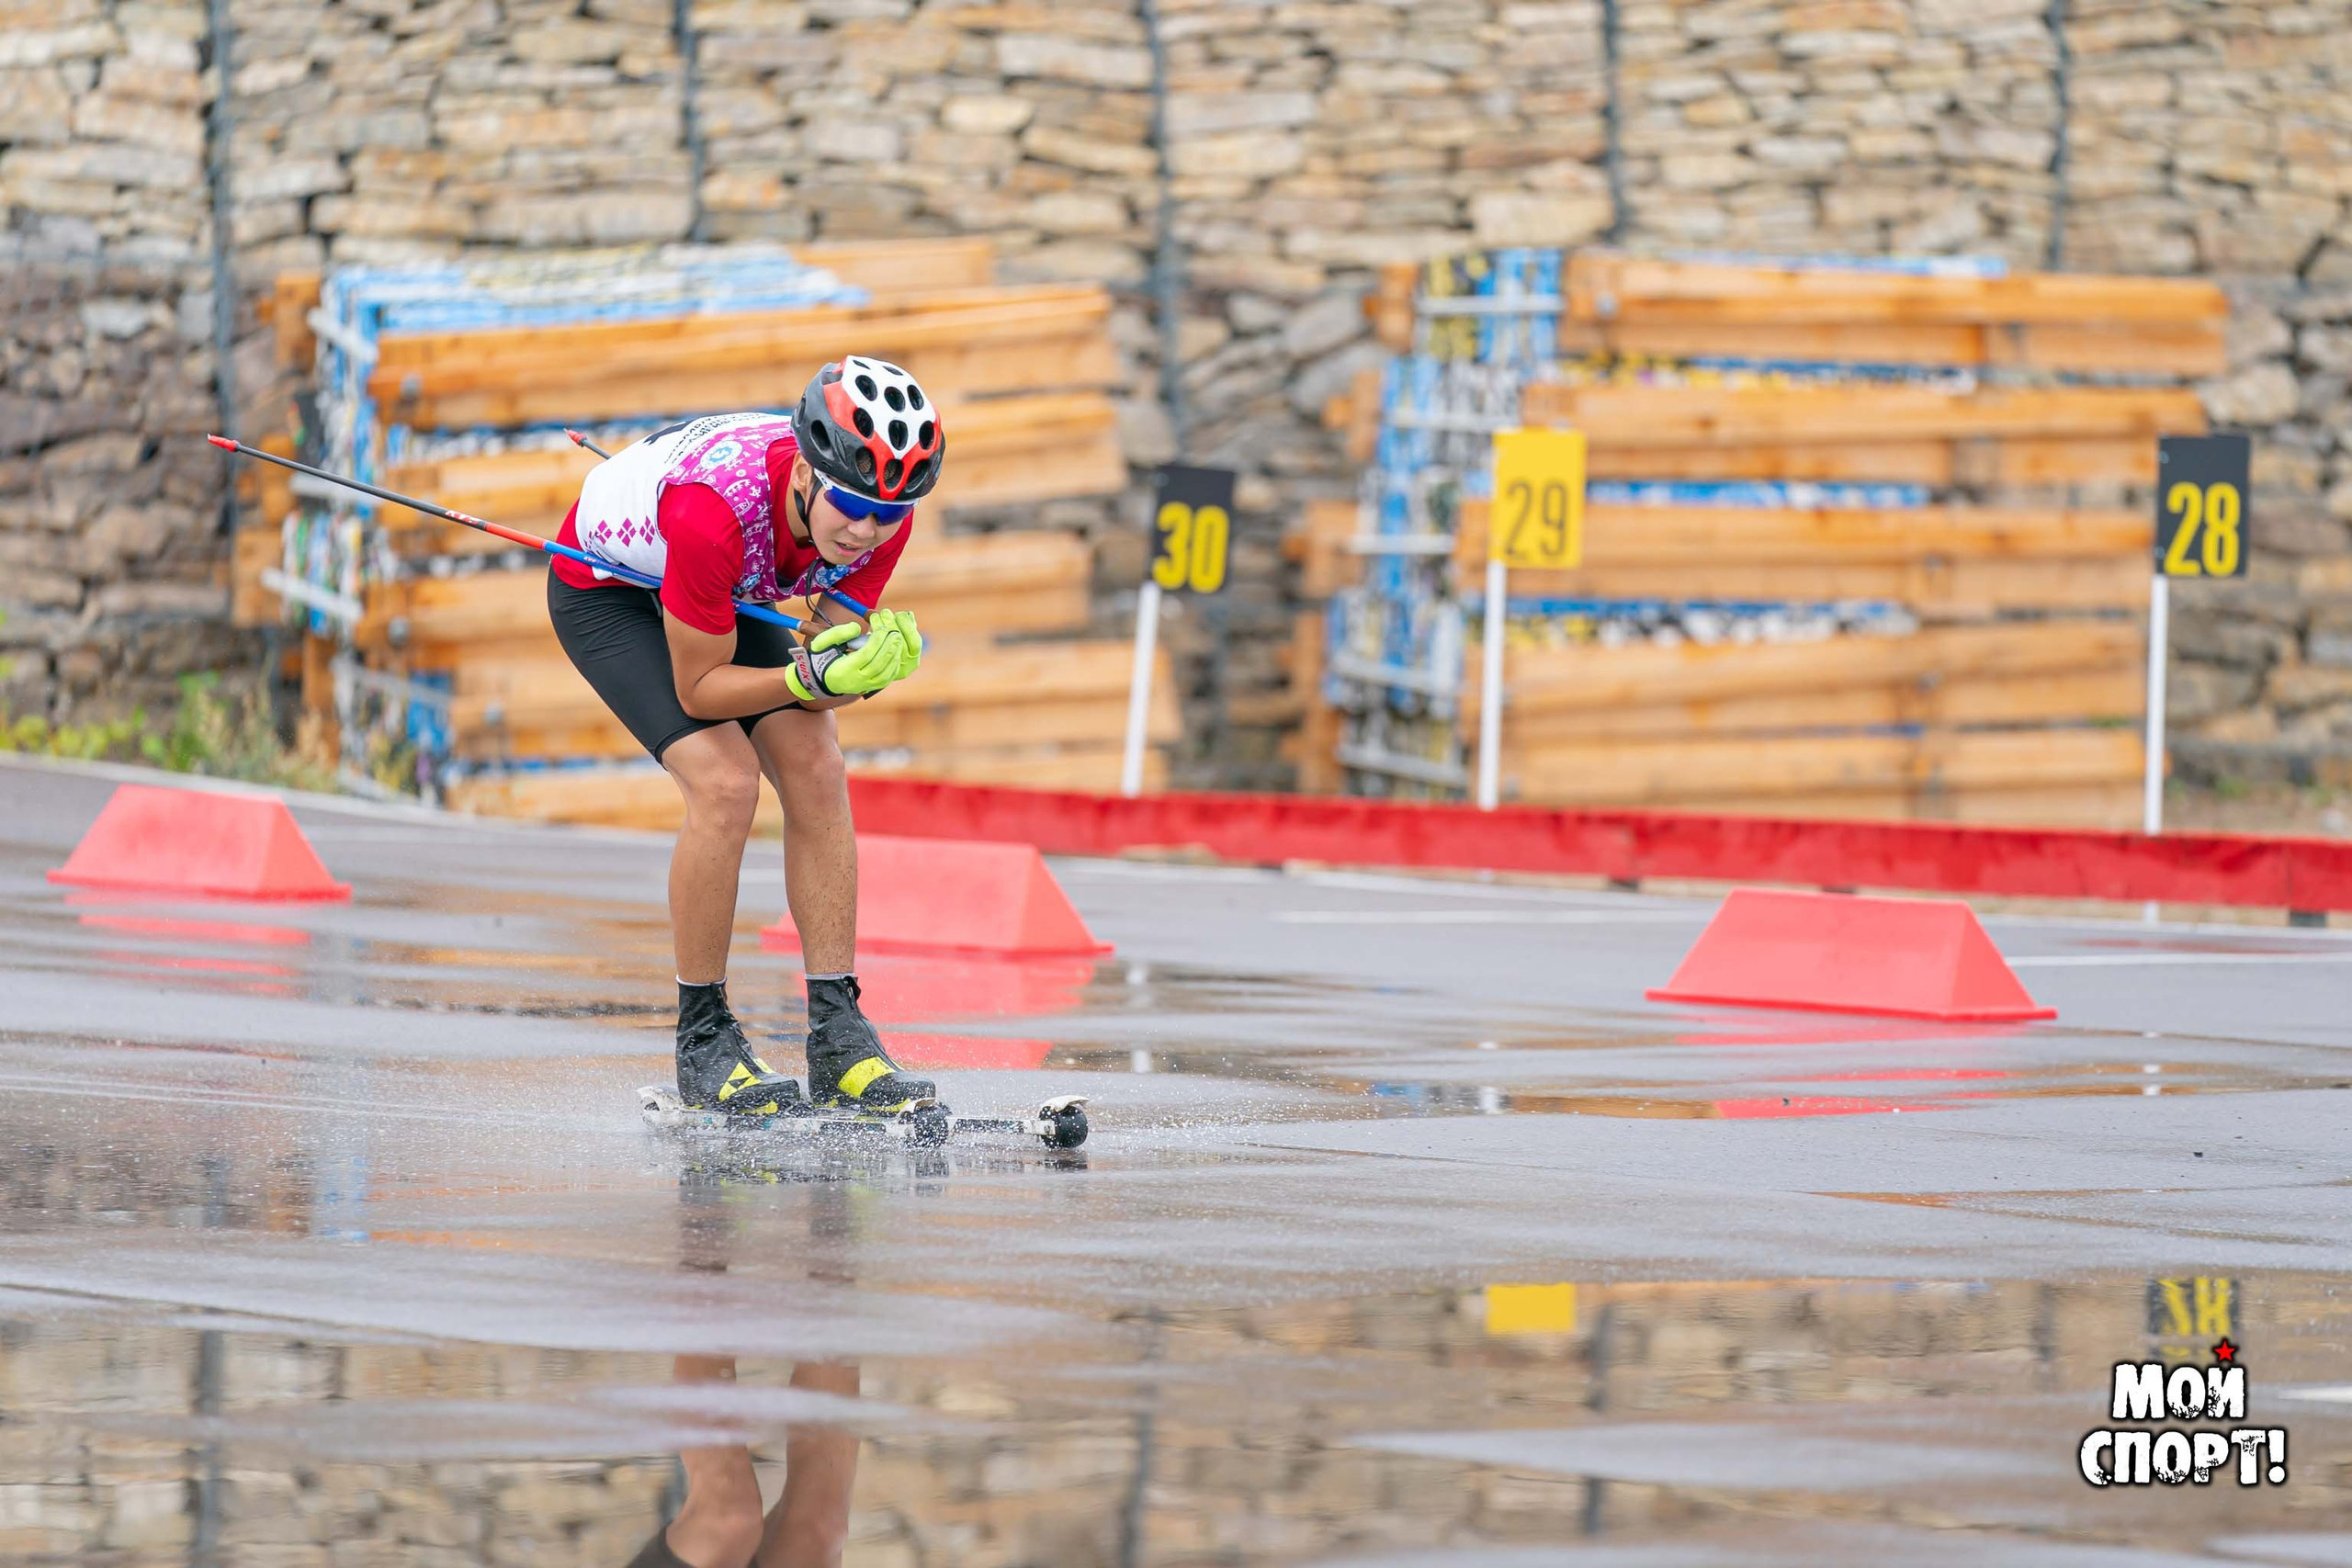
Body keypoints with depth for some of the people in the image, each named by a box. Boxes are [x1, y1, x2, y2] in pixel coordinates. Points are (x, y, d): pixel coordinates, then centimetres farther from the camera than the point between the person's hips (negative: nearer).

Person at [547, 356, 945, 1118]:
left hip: (731, 589, 6)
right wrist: (811, 677, -44)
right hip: (603, 587, -6)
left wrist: (871, 665, -37)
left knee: (815, 770, -11)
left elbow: (832, 662, -15)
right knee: (725, 781, -23)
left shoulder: (881, 513, -26)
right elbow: (697, 688, -31)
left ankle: (838, 1036, -6)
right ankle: (703, 1041, -9)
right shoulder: (715, 509, -42)